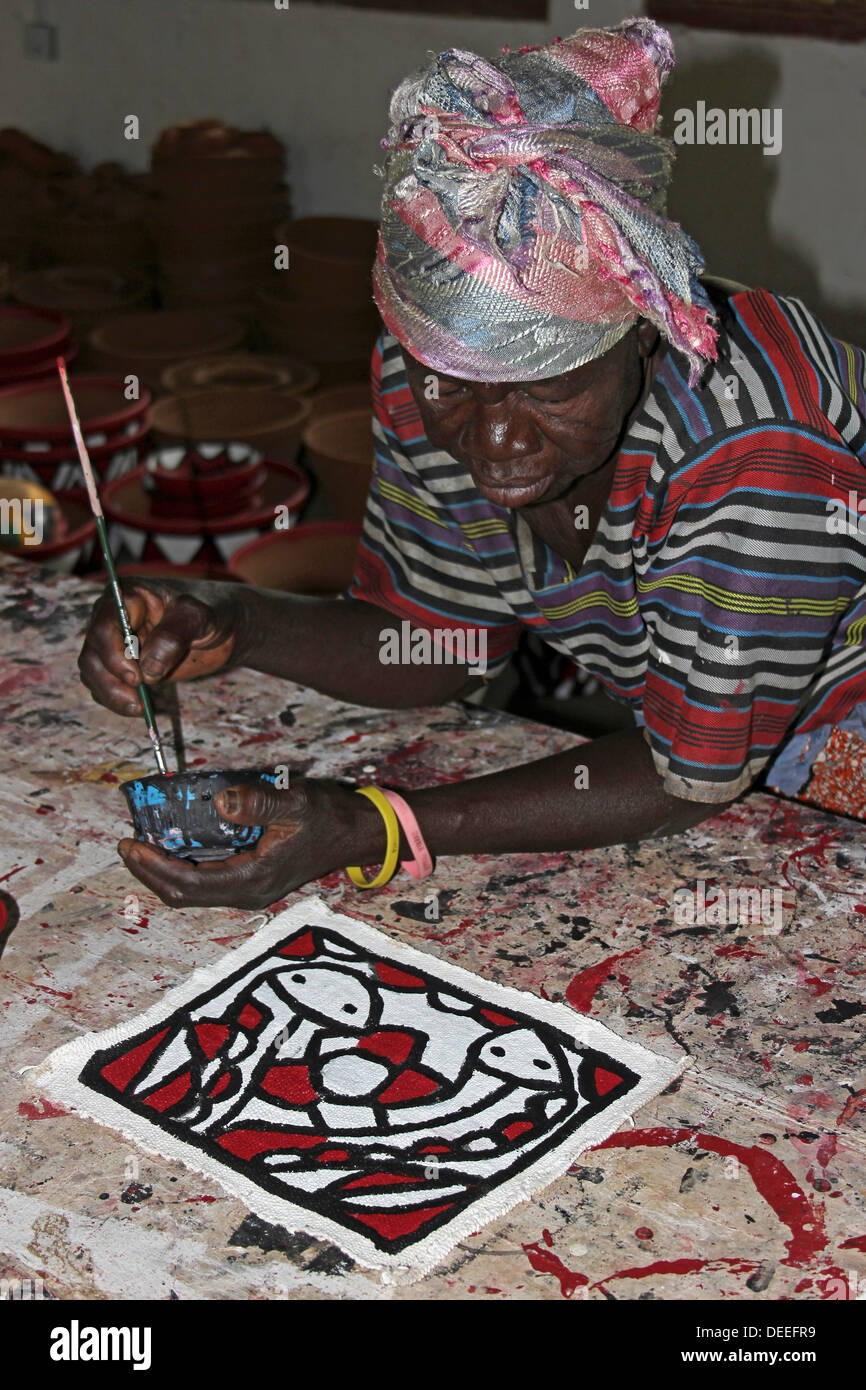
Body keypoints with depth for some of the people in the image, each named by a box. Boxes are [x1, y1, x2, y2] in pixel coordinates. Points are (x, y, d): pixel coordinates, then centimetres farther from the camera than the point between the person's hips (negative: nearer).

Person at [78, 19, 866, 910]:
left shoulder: (760, 449, -36)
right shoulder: (426, 369, -18)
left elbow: (694, 777, -27)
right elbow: (437, 645, -6)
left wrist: (374, 831, -35)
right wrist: (236, 628, -25)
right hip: (678, 715, 6)